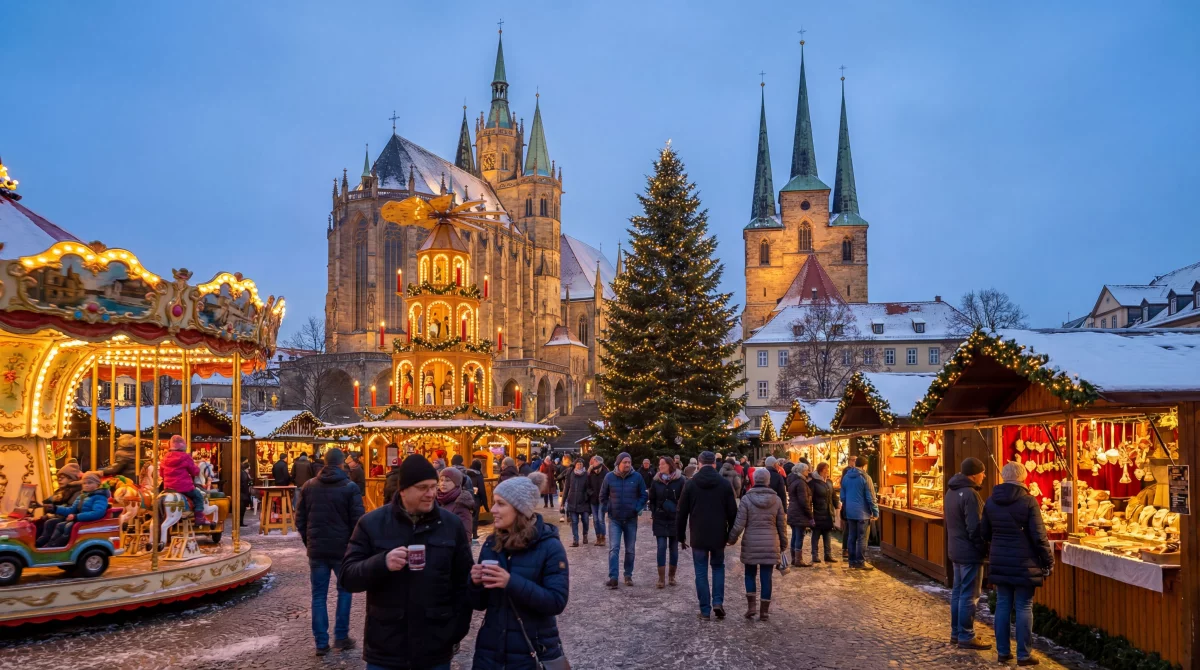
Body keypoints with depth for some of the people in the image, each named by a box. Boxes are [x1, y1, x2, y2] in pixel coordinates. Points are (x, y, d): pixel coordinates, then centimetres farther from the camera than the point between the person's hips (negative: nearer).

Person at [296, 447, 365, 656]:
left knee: (319, 595, 9)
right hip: (342, 549, -3)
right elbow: (357, 521, -10)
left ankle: (321, 642, 8)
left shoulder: (308, 486, 4)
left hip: (316, 549, 3)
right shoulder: (350, 487, -9)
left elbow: (300, 520, 7)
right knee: (345, 590, 15)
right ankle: (341, 636, 13)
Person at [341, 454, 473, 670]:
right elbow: (348, 577, -6)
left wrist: (458, 631, 1)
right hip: (384, 649, -1)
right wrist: (382, 562, -23)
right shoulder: (372, 523, -2)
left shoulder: (451, 524, 1)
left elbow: (463, 581, 6)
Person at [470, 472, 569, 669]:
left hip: (532, 654, -4)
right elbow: (480, 603, 9)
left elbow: (557, 601, -18)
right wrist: (476, 583, -13)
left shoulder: (549, 546, -11)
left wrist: (511, 582, -26)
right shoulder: (491, 543, 3)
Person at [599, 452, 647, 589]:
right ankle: (613, 577, -11)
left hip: (631, 519, 1)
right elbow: (603, 496, 7)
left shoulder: (636, 477, -5)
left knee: (630, 550, 10)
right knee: (614, 548, -9)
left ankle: (628, 575, 23)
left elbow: (643, 495, 5)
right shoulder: (609, 477, -5)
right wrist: (608, 508, -1)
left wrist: (638, 508, -8)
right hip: (614, 519, -1)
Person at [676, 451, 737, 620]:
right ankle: (718, 602, 6)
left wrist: (681, 536, 8)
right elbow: (732, 512, -1)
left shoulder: (690, 484, -4)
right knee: (718, 567, 19)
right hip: (718, 535, 1)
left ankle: (705, 611, 6)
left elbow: (682, 513, -1)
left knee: (701, 572, 6)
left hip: (698, 536, -1)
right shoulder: (725, 483, -3)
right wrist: (731, 534, 10)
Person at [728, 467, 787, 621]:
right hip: (770, 543, 1)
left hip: (751, 543, -1)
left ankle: (751, 606, 6)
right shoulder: (776, 499, 1)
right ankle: (764, 611, 9)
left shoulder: (746, 499, -7)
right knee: (766, 576, 6)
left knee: (750, 574, 14)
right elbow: (782, 524, 6)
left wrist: (731, 539, 5)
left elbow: (739, 524, -9)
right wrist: (783, 542, 18)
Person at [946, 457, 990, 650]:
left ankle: (956, 632, 23)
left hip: (955, 550, 9)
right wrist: (985, 549, -11)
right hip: (970, 552, -9)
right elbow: (975, 528, -21)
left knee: (958, 591, 16)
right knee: (969, 595, -2)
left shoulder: (951, 491, 10)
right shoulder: (969, 494, -21)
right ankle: (966, 636, 3)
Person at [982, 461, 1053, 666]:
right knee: (1024, 607, 2)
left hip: (999, 562, 4)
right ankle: (1024, 655, 6)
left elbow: (985, 534, 10)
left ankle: (1002, 651, 15)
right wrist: (1048, 561, 0)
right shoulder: (1028, 501, -12)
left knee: (1002, 605, 10)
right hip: (1024, 563, -4)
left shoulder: (991, 501, 3)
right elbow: (1039, 536, -11)